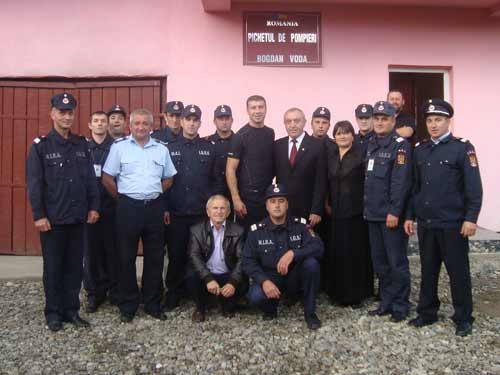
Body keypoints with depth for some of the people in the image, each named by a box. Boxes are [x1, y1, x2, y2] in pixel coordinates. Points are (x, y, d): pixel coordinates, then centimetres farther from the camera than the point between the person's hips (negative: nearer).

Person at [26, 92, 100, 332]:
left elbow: (90, 178, 9)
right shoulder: (40, 146, -4)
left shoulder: (82, 145, 8)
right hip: (52, 219, -3)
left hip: (77, 217, 4)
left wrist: (93, 206, 3)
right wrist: (39, 215, -12)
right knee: (53, 267, 7)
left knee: (75, 266, 10)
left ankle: (72, 310, 22)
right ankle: (53, 313, 20)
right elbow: (34, 184, -7)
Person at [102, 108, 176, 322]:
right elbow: (107, 178, -1)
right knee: (127, 258, 4)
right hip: (128, 207, -3)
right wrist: (123, 199, 2)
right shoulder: (119, 146, 0)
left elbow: (168, 178, 17)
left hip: (155, 207, 3)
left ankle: (153, 304, 21)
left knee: (155, 257, 8)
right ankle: (127, 307, 17)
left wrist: (154, 195, 9)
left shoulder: (161, 149, 9)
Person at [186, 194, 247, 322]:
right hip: (205, 275, 0)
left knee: (242, 285, -28)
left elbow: (242, 259, -9)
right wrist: (208, 279, -30)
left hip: (228, 276, 0)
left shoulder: (237, 231, -1)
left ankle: (228, 306, 9)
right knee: (191, 277, -30)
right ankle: (200, 308, 2)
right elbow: (194, 256, -14)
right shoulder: (196, 230, -2)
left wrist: (233, 282, -27)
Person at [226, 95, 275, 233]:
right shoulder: (240, 136, -7)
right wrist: (236, 199, -15)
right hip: (247, 198, -5)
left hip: (268, 196, 5)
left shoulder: (271, 134, 9)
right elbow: (230, 170, -10)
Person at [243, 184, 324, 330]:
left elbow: (318, 247, -19)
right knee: (255, 296, -32)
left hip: (295, 276, 1)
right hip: (269, 277, -1)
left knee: (311, 262, -29)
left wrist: (292, 253, -34)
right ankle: (271, 308, 9)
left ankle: (310, 312, -9)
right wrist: (264, 281, -25)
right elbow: (248, 261, -8)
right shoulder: (256, 230, -7)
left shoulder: (300, 224, -7)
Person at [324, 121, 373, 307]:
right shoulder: (330, 154, 10)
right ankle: (338, 292, 21)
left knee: (356, 253, 2)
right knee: (336, 252, 8)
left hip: (356, 212, -4)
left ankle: (356, 294, 14)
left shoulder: (361, 155, -5)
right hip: (336, 211, 4)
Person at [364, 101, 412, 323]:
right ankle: (386, 303, 27)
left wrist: (394, 212, -19)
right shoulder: (370, 144, 13)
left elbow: (400, 182, -16)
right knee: (379, 263, 14)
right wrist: (367, 207, 11)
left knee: (397, 263, 3)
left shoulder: (400, 145, -9)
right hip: (373, 214, 7)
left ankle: (400, 307, 16)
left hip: (391, 215, -7)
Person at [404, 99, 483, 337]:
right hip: (425, 223, 5)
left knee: (458, 272, 6)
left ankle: (463, 319, 20)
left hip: (453, 224, -4)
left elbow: (474, 187, -8)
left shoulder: (462, 148, -4)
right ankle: (426, 313, 27)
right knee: (428, 271, 13)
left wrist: (471, 218, -14)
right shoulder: (420, 150, 10)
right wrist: (410, 216, 10)